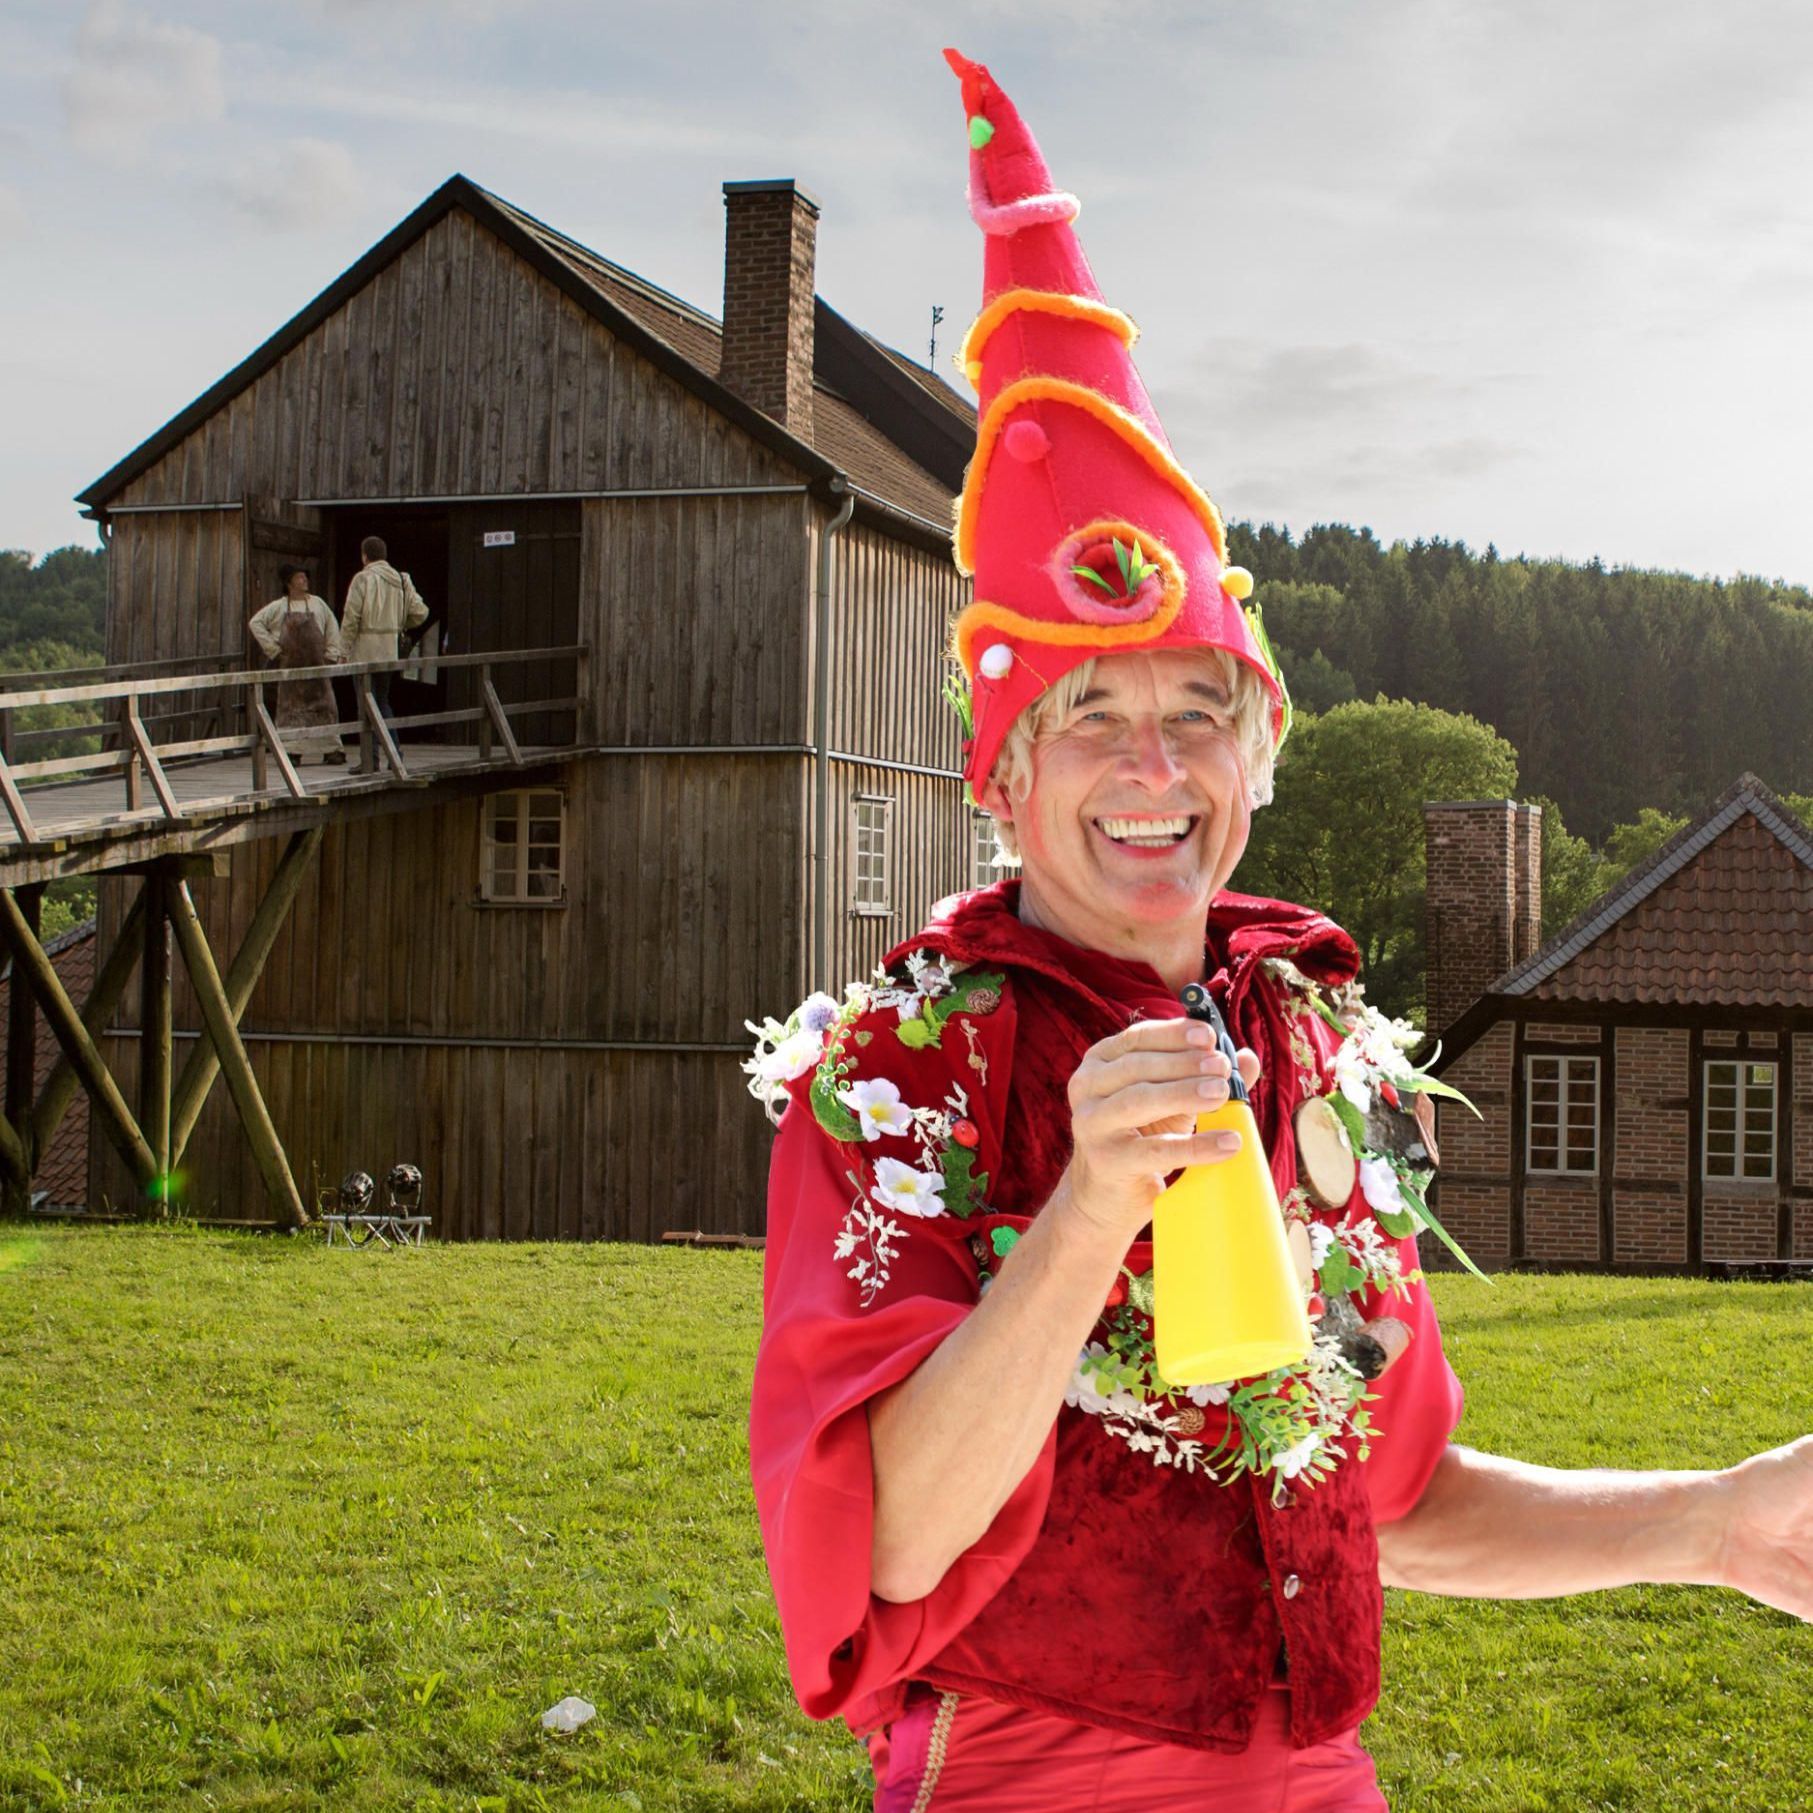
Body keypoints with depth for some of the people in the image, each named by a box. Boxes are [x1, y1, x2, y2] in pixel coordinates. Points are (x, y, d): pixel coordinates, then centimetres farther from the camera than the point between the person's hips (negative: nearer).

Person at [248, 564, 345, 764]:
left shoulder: (317, 603, 7)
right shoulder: (278, 607, 4)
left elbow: (332, 628, 11)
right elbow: (256, 623, 4)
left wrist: (332, 654, 3)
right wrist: (273, 648, -1)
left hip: (316, 664, 1)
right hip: (291, 663, -1)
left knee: (323, 705, -1)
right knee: (291, 707, -1)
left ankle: (331, 749, 2)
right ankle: (292, 750, 2)